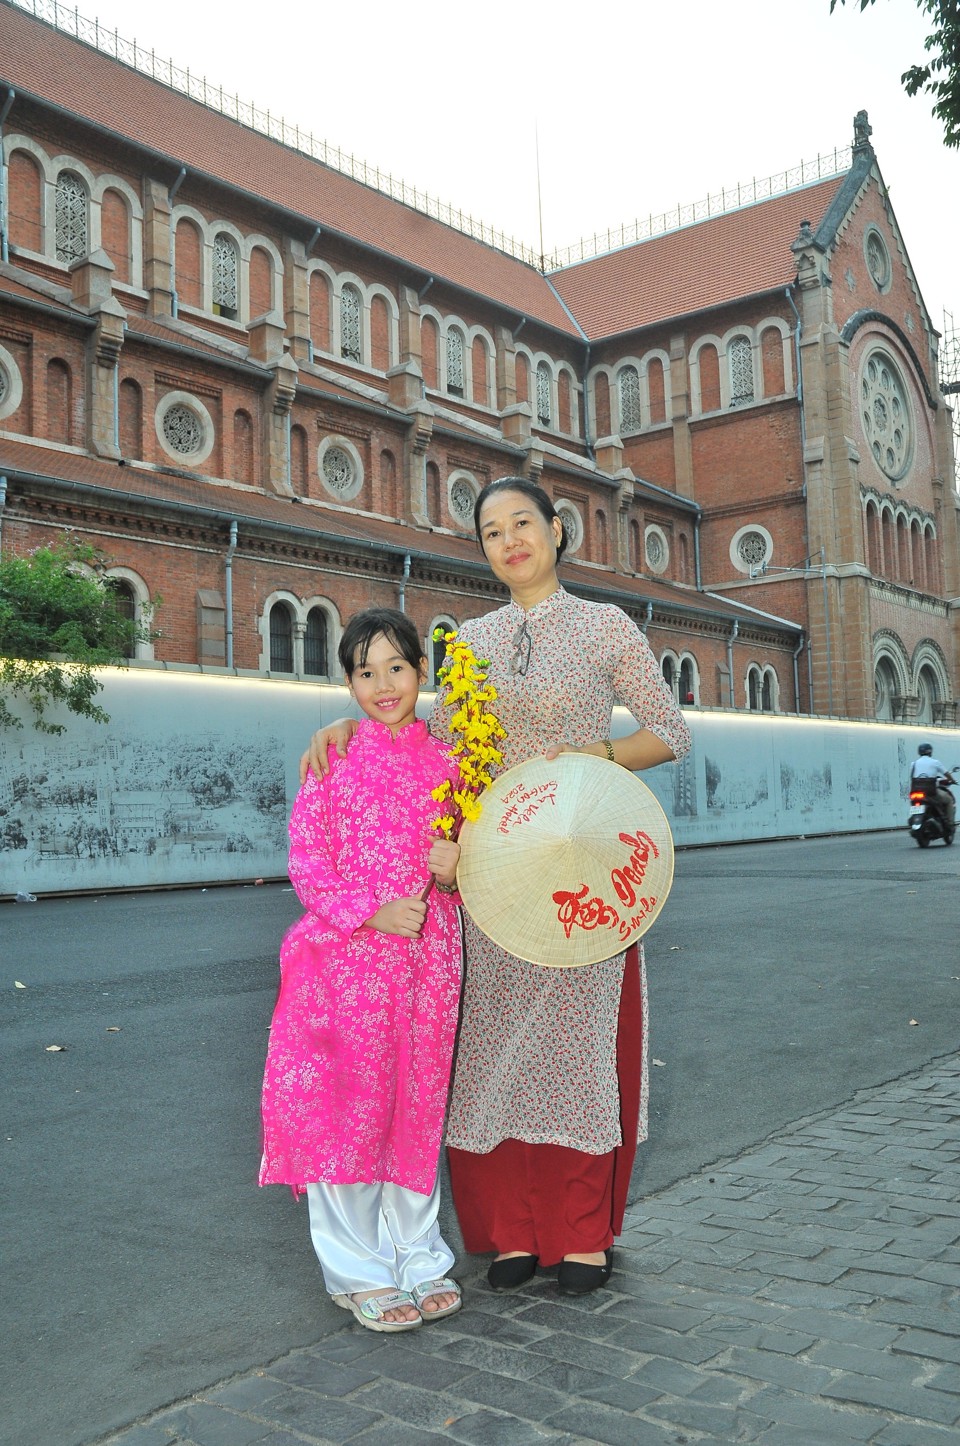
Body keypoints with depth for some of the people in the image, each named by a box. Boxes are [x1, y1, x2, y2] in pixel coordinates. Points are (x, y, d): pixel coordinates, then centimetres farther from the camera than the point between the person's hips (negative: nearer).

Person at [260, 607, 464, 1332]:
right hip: (348, 958, -3)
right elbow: (306, 857, -4)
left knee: (418, 1106, 11)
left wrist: (454, 871, -7)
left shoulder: (447, 762, 7)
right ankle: (360, 1271, 20)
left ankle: (417, 1257, 28)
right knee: (350, 1104, 4)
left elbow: (468, 853, 16)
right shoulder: (335, 761, -2)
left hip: (428, 959, 3)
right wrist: (370, 911, -16)